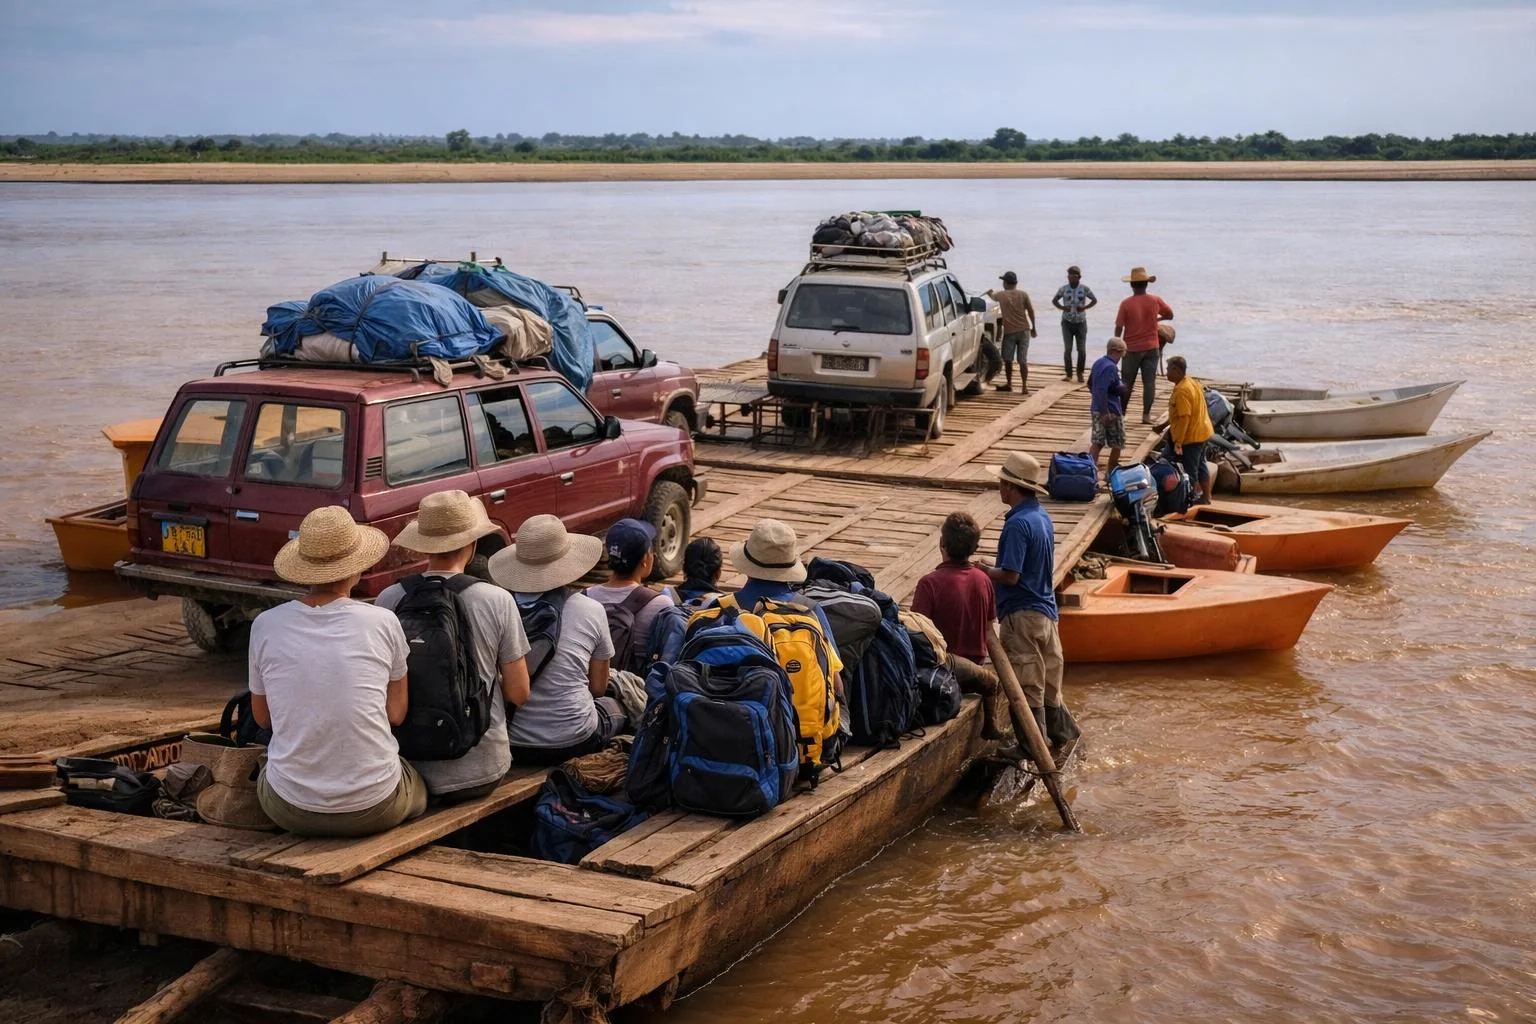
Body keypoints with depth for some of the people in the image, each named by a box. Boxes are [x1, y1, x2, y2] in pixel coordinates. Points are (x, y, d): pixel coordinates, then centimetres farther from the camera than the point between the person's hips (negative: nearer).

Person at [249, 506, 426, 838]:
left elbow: (262, 718, 9)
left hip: (290, 811, 1)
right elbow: (396, 713, 3)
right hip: (374, 809, -1)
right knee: (422, 784, 32)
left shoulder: (265, 626, -5)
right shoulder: (383, 623, -8)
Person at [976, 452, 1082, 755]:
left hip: (1022, 614, -9)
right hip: (1046, 608, 9)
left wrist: (985, 570, -5)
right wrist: (993, 570, 12)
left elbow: (1010, 576, -24)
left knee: (1027, 686, 0)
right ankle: (1059, 733, 26)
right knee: (1049, 682, 18)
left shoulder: (1018, 524, -20)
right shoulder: (1042, 516, 10)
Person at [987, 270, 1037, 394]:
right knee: (1023, 360, 2)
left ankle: (1009, 384, 22)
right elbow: (1031, 311, 1)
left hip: (1009, 331, -1)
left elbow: (992, 295, 25)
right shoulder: (1023, 294, 0)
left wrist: (990, 291, 49)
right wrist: (1033, 328, 11)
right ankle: (1024, 386, -3)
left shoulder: (1001, 295, 2)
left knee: (1007, 359, 13)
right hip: (1024, 330, 1)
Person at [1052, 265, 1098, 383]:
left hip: (1081, 322, 0)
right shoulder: (1063, 289, -4)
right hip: (1067, 322, 0)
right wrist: (1062, 307, -10)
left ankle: (1080, 374, 15)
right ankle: (1068, 374, 6)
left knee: (1082, 350, 0)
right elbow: (1054, 301, 9)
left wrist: (1085, 307, -11)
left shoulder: (1084, 289, -5)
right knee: (1067, 349, -4)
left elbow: (1094, 300, 7)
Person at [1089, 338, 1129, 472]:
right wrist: (1105, 413, -25)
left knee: (1097, 442, 8)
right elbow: (1102, 390, -27)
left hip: (1096, 409, 8)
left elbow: (1090, 384, 19)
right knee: (1118, 443, 8)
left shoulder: (1098, 362, 8)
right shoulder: (1110, 367, -20)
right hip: (1111, 411, -8)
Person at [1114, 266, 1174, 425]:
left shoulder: (1126, 304, -11)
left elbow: (1119, 327, -8)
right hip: (1151, 348, 1)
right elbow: (1170, 315, 10)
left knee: (1127, 382, 11)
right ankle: (1146, 415, -1)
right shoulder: (1155, 301, -4)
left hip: (1131, 348, -1)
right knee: (1149, 382, 2)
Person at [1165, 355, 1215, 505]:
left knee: (1189, 472, 1)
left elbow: (1184, 418, -28)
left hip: (1190, 437, -10)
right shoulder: (1192, 382, 7)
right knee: (1200, 466, 20)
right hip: (1202, 432, 10)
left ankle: (1192, 500, 10)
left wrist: (1178, 442, -26)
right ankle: (1206, 497, 31)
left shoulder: (1182, 391, -25)